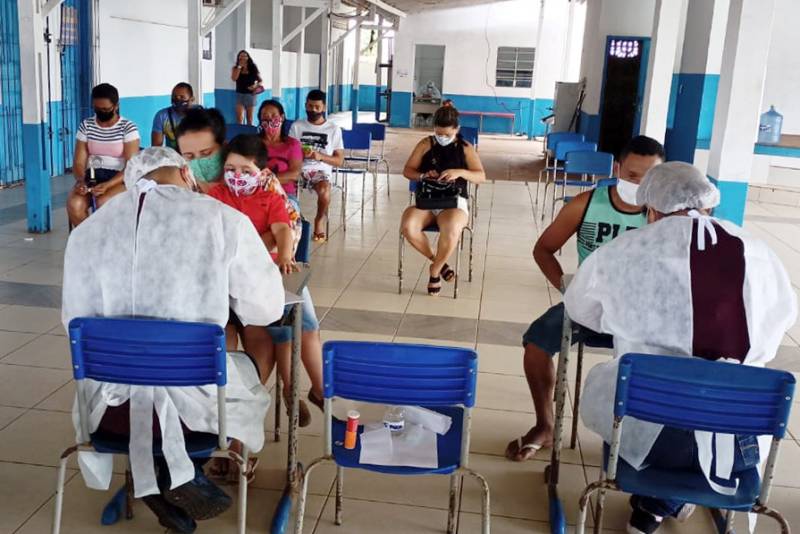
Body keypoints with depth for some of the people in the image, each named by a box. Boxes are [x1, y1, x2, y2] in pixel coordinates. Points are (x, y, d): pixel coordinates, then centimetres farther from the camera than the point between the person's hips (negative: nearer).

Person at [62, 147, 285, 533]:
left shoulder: (85, 232, 5)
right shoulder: (223, 219, -5)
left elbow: (74, 324, 12)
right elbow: (266, 308, 2)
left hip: (109, 406, 3)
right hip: (191, 403, -3)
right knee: (247, 372, 30)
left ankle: (157, 482, 18)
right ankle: (181, 475, 15)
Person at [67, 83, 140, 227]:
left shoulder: (128, 128, -5)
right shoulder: (86, 126, 6)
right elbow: (79, 162, 3)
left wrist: (107, 185, -27)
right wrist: (81, 181, -20)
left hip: (119, 179, -3)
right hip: (91, 177, 3)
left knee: (103, 202, -34)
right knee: (74, 204, -27)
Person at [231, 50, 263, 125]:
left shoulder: (253, 68, 4)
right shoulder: (235, 68, 4)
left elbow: (260, 80, 9)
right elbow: (234, 78, -13)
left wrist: (256, 85, -12)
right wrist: (239, 66, -10)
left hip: (250, 94, 1)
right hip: (239, 94, -1)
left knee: (250, 119, 7)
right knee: (240, 119, -11)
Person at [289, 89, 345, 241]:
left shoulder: (334, 129, 8)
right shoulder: (297, 126, 11)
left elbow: (339, 161, 5)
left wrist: (320, 156, -13)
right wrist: (300, 154, -14)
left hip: (321, 171, -1)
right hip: (300, 169, 1)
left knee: (324, 189, -37)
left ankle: (320, 220, -9)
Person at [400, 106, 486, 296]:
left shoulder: (465, 148, 4)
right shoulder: (425, 145, 7)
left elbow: (481, 176, -1)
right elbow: (407, 170, 8)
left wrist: (460, 172, -19)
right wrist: (422, 176, -13)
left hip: (454, 202, -2)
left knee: (451, 231, -37)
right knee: (407, 227, -30)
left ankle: (435, 270, -8)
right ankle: (437, 261, -4)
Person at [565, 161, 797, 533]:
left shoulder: (620, 253, -6)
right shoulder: (759, 255, 0)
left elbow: (579, 309, 13)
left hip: (647, 433, -2)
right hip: (742, 440, 3)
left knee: (600, 379, 28)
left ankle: (656, 501, 36)